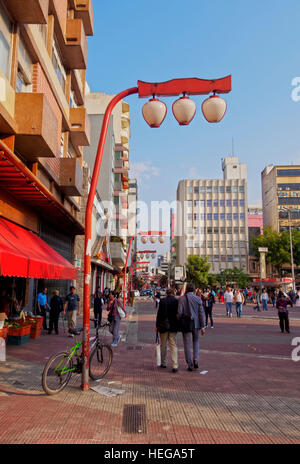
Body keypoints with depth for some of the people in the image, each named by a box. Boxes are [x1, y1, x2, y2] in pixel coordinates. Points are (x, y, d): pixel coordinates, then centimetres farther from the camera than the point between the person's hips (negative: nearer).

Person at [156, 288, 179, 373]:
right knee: (173, 346, 4)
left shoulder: (162, 301, -6)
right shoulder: (177, 301, -5)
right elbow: (179, 314, -1)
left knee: (163, 345, 15)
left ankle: (163, 363, 26)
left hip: (163, 326, 0)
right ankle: (175, 366, -5)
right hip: (173, 326, 0)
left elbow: (159, 314, -6)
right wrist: (179, 325, 10)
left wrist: (157, 325, 1)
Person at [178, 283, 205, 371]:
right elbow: (201, 313, -4)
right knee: (196, 341, 21)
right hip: (196, 324, 2)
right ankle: (195, 360, 9)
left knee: (187, 344, 6)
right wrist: (202, 327, 0)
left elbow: (179, 312, -12)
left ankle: (190, 365, 10)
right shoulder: (198, 299, -3)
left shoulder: (181, 299, -8)